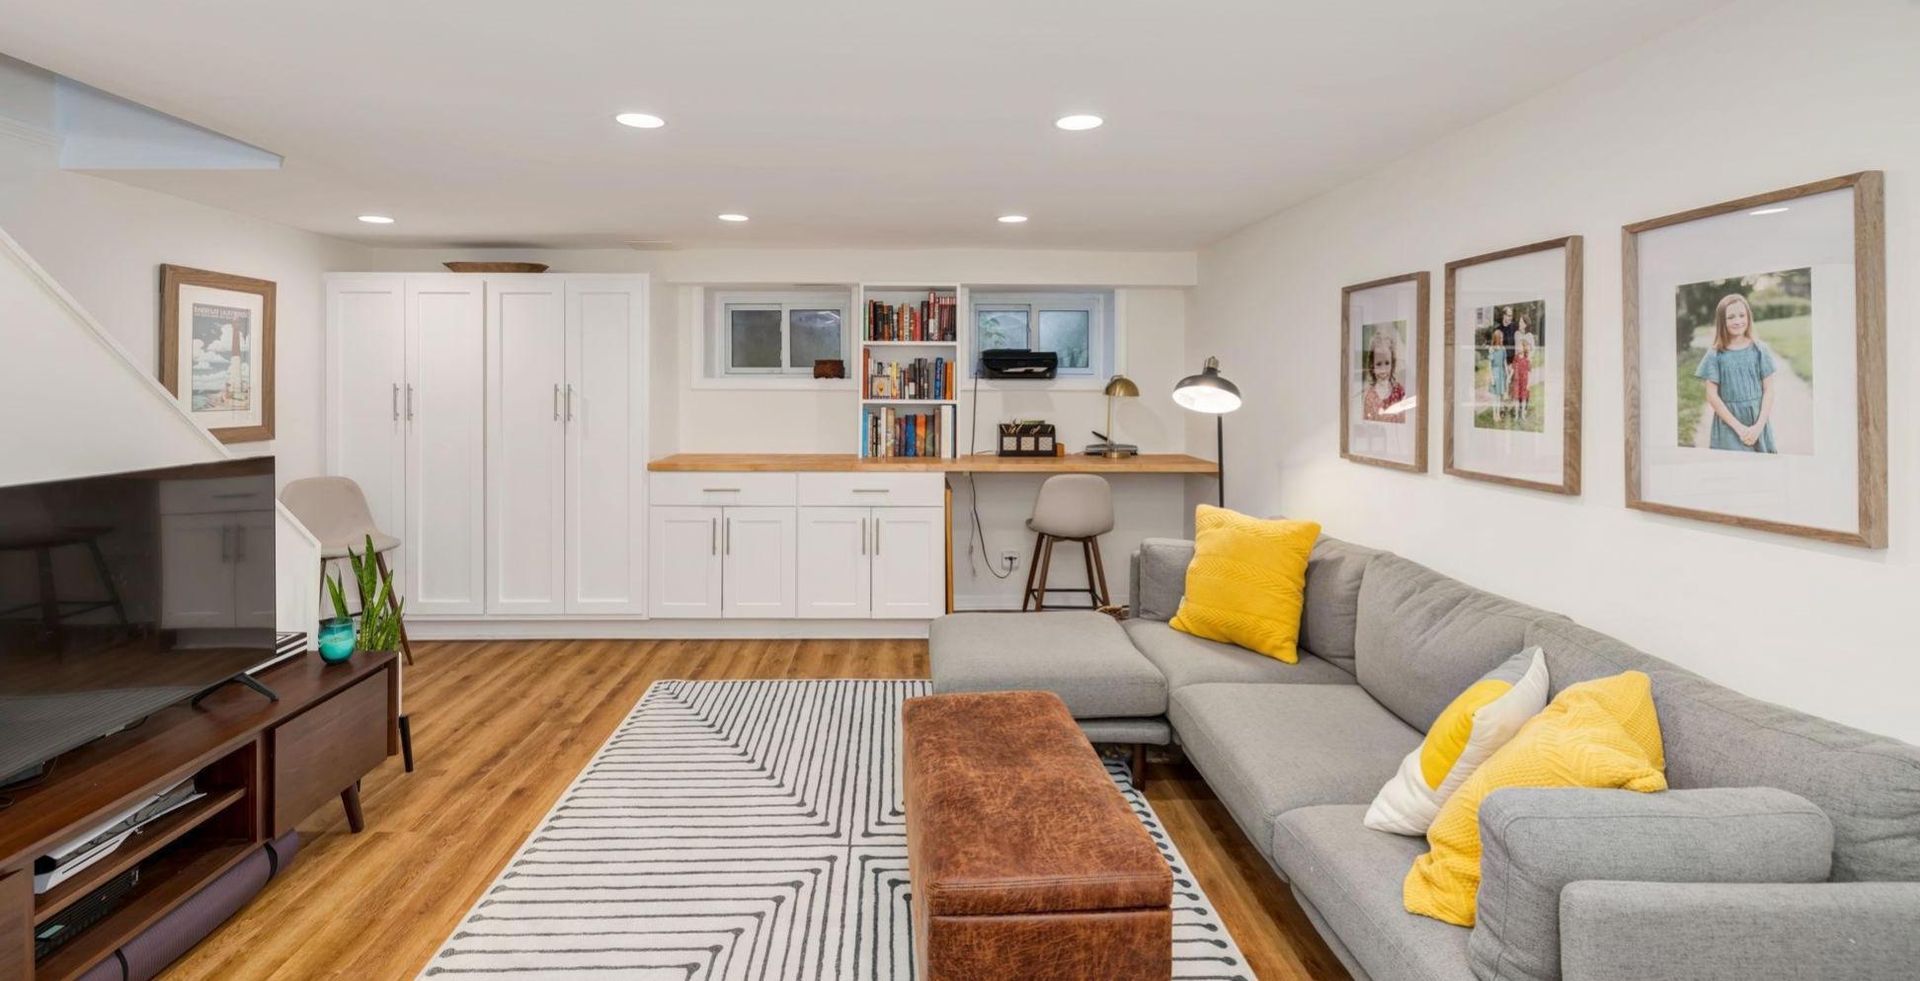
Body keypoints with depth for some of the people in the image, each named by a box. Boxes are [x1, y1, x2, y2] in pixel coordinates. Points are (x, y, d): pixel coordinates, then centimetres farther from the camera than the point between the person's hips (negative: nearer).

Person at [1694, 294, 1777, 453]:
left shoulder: (1759, 350, 3)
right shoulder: (1715, 355, -2)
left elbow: (1768, 389, 2)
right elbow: (1712, 396, -4)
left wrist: (1759, 426, -9)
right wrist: (1739, 428, -10)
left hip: (1758, 422, 2)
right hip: (1728, 424, -1)